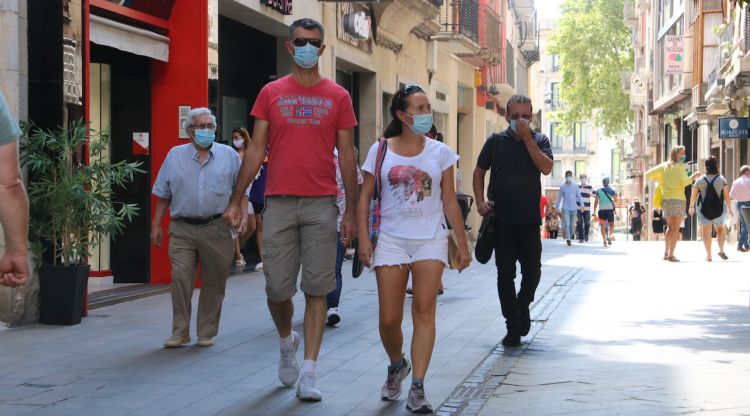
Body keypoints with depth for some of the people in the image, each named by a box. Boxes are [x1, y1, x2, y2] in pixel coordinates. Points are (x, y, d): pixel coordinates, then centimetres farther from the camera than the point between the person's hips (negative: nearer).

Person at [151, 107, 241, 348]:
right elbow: (163, 195, 12)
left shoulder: (229, 155, 8)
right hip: (182, 229, 0)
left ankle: (207, 333, 15)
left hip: (217, 228, 0)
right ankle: (180, 333, 0)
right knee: (180, 279, -8)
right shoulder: (175, 156, 9)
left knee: (213, 283, 4)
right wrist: (156, 225, 7)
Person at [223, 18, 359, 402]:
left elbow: (346, 155, 6)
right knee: (277, 288, 3)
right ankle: (287, 342, 34)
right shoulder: (271, 93, 8)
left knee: (316, 290, -3)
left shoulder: (338, 97, 7)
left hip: (321, 205, -1)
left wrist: (351, 211, 1)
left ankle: (308, 374, 0)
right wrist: (236, 201, 0)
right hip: (279, 203, 1)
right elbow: (256, 150, 7)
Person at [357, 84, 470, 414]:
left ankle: (417, 389, -9)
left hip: (430, 240, 0)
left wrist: (462, 244, 6)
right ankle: (397, 365, 30)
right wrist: (363, 238, -6)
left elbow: (449, 201, 7)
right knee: (389, 319, 0)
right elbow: (365, 197, 4)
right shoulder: (380, 150, 2)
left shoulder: (440, 152, 4)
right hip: (391, 240, 0)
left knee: (424, 311, -10)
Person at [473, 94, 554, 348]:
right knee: (505, 274, 0)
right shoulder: (495, 141, 6)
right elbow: (479, 171, 12)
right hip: (502, 219, 0)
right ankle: (513, 326, 8)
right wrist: (480, 201, -1)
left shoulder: (539, 140, 5)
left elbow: (546, 168, -11)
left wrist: (527, 138, -14)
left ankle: (523, 305, 32)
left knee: (533, 270, 3)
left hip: (530, 219, 0)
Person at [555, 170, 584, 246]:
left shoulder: (575, 186, 6)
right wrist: (558, 208, 6)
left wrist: (582, 205, -7)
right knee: (567, 224, -14)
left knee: (571, 225, 8)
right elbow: (559, 198, 8)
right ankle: (568, 239, -22)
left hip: (574, 208, 2)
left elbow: (579, 196, 5)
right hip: (565, 208, -2)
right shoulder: (562, 187, 3)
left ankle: (570, 238, 20)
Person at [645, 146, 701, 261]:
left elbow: (648, 174, 8)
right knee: (676, 228, -1)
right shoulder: (680, 166, -6)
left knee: (670, 227, 18)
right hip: (678, 199, -5)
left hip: (665, 199, 5)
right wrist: (693, 176, -2)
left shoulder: (664, 166, 9)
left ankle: (666, 253, 14)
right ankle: (671, 255, -7)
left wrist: (659, 179, 22)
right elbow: (683, 183, -16)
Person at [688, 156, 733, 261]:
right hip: (719, 209, 0)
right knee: (720, 228, 21)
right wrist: (730, 209, 5)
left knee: (706, 232, 5)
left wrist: (691, 207, 18)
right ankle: (721, 250, 13)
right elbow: (727, 196, -5)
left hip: (704, 209, 0)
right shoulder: (722, 179, -4)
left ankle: (708, 255, 3)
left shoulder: (700, 180, -2)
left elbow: (693, 196, 3)